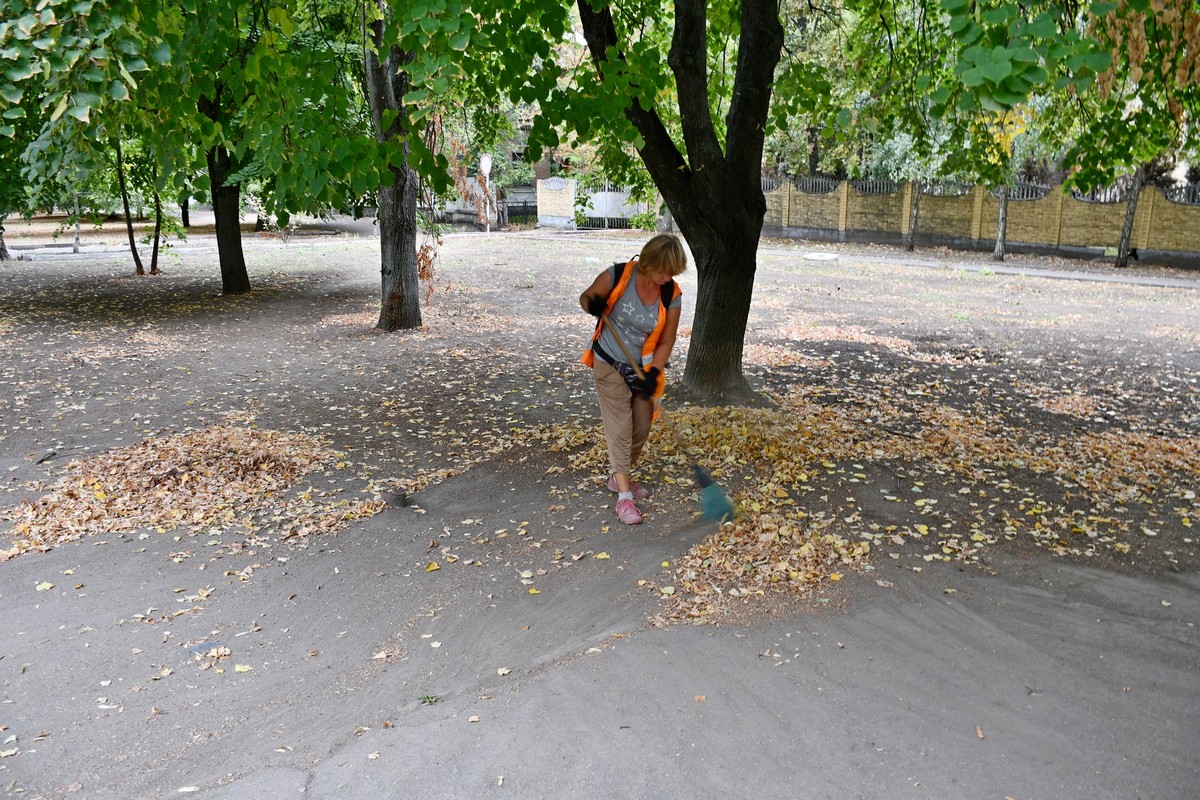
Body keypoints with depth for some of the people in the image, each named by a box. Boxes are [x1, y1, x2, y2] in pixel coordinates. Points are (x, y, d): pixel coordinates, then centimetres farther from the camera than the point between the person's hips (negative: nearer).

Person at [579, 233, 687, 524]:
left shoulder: (672, 295, -13)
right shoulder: (617, 276, -21)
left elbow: (666, 341, -6)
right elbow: (586, 297, -5)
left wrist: (653, 374, -17)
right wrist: (593, 306, -29)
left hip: (644, 368, 4)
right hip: (610, 364, -4)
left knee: (641, 428, 10)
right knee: (620, 428, -6)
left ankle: (618, 477, 33)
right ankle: (624, 496, 0)